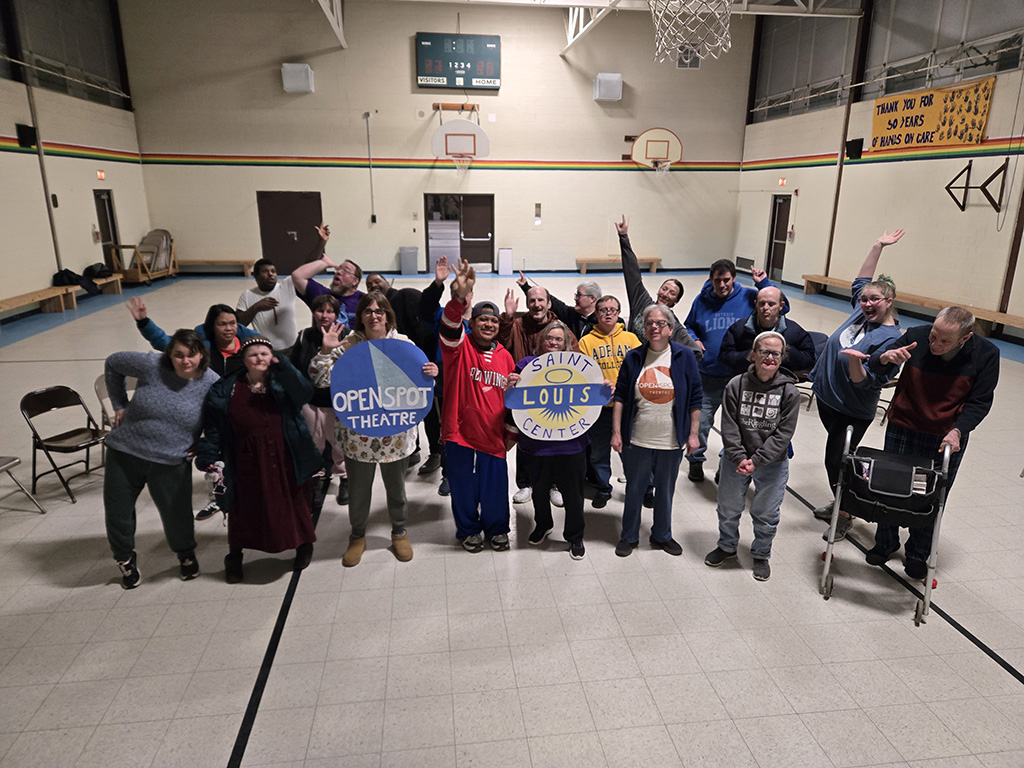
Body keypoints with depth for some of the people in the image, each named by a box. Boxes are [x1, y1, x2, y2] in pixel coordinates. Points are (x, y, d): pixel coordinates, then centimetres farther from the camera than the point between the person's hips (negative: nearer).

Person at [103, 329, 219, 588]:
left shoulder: (213, 385, -11)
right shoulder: (151, 365, -13)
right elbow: (112, 363, 5)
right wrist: (120, 405, 4)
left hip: (171, 462, -1)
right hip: (125, 452, 1)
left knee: (177, 515, 2)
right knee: (117, 512, 11)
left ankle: (186, 554, 36)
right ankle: (126, 559, 41)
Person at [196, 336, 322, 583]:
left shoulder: (283, 381, -1)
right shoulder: (226, 390, 1)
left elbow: (304, 394, -21)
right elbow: (213, 427, 3)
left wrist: (282, 366, -26)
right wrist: (208, 459, -4)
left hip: (285, 461, 0)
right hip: (248, 464, 0)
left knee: (295, 502, 12)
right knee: (245, 509, 10)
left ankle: (304, 546, 36)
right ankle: (235, 556, 34)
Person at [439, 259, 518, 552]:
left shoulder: (505, 357, 8)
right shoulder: (460, 347, -5)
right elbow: (449, 328, -28)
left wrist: (512, 432, 16)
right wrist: (459, 298, -47)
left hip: (493, 437, 3)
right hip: (460, 434, -3)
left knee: (495, 487, 10)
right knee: (464, 487, 11)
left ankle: (496, 529, 35)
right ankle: (468, 530, 34)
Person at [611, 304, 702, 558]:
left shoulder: (684, 357, -2)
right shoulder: (633, 358, 0)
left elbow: (695, 399, 1)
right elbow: (620, 397, 1)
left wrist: (693, 434, -1)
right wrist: (616, 432, -4)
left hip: (671, 442, 0)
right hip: (637, 441, 0)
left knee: (666, 490, 15)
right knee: (634, 490, 11)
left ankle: (662, 535, 34)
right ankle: (629, 537, 28)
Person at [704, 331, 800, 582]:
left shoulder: (789, 391, -9)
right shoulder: (736, 385, -8)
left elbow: (784, 433, -11)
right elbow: (729, 427, -8)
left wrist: (756, 460, -17)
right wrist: (740, 458, -18)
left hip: (772, 464, -1)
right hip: (735, 461, 1)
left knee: (766, 514, 12)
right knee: (728, 508, 17)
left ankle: (761, 555, 36)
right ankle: (727, 546, 42)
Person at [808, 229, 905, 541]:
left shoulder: (890, 339, -21)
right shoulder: (861, 312, 1)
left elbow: (867, 382, -26)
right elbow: (861, 281, 16)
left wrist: (855, 363, -45)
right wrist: (878, 246, 12)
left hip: (853, 412, -8)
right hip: (826, 397, 8)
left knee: (835, 460, -1)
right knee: (836, 457, 20)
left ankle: (844, 516, 16)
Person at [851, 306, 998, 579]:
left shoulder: (986, 354, -13)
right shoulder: (916, 336, -16)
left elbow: (979, 402, -6)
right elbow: (876, 368, -7)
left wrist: (957, 431, -21)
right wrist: (885, 357, -30)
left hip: (947, 438, 0)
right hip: (903, 428, 0)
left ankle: (918, 553, 31)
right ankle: (885, 543, 32)